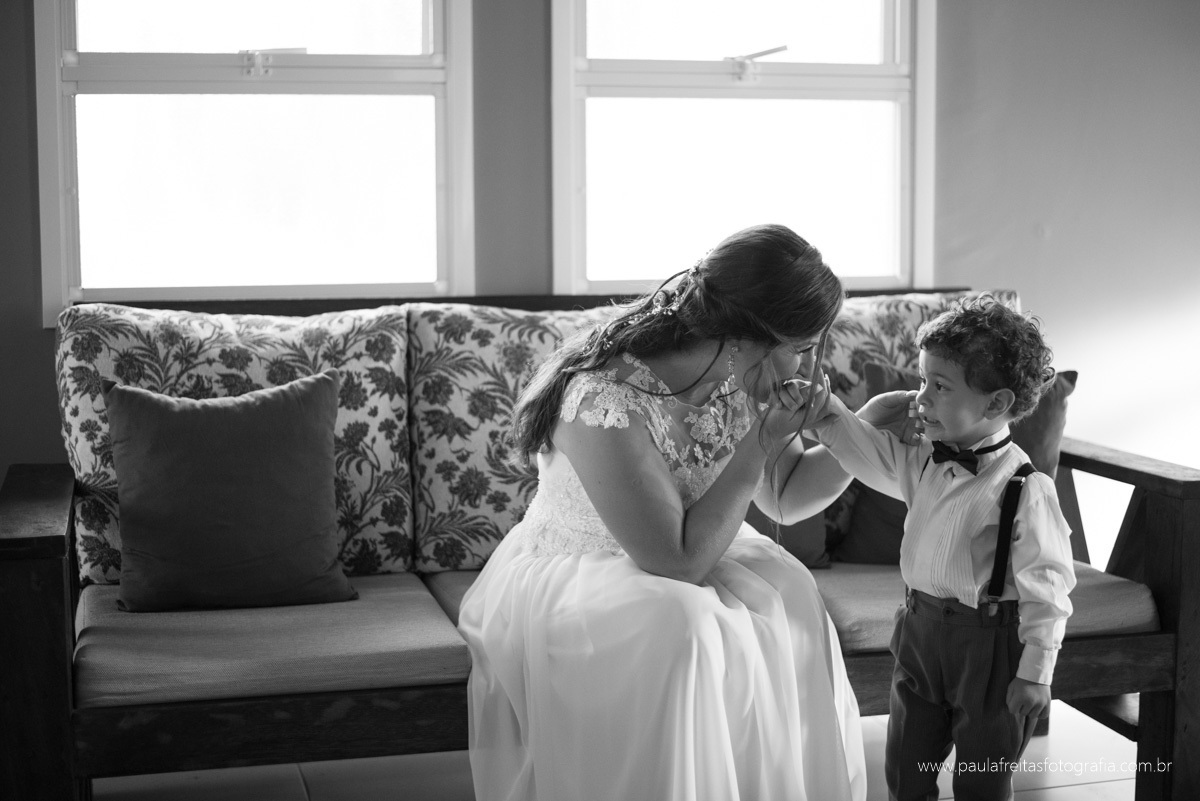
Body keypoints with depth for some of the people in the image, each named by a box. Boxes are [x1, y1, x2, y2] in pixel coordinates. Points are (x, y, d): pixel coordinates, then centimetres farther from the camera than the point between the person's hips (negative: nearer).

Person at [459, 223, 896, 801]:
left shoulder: (741, 377, -9)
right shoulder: (606, 401, -31)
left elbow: (784, 496, 6)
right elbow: (678, 562, -28)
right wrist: (759, 444, -27)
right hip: (566, 583, -6)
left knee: (784, 600, -20)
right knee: (684, 631, -33)